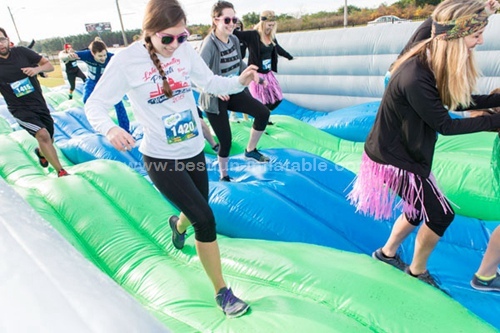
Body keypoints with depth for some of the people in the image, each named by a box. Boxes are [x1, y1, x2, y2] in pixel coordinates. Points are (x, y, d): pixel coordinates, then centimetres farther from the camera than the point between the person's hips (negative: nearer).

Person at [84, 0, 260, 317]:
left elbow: (210, 82, 5)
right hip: (161, 158, -5)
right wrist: (110, 128, -31)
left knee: (196, 213, 21)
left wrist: (240, 81, -15)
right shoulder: (127, 61, -14)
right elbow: (95, 104, -10)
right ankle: (222, 292, 15)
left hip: (194, 151, 5)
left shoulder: (186, 50, -3)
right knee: (206, 220, -9)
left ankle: (178, 224, 62)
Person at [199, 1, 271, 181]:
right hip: (215, 99, -7)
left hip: (233, 92, 7)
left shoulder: (234, 39, 1)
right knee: (226, 141, -2)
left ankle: (250, 150, 14)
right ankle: (223, 176, 24)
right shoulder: (209, 44, -21)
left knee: (263, 113, -7)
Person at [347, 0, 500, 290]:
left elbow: (457, 101, 8)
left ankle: (387, 253, 43)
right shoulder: (415, 78, -31)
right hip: (395, 157, -9)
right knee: (441, 214, 6)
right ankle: (417, 271, 30)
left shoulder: (433, 64, -2)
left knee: (421, 209, 22)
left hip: (404, 151, 9)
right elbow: (445, 125, -21)